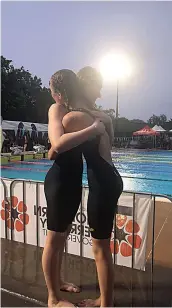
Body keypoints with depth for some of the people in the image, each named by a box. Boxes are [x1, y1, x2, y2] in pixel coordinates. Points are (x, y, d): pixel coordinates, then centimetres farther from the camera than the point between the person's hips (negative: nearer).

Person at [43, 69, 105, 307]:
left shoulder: (75, 110, 12)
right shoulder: (57, 109, -13)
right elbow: (58, 144, -31)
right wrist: (93, 129, -28)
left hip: (73, 179, 9)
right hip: (60, 180, -9)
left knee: (63, 235, 20)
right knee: (54, 239, 3)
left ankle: (57, 282, 39)